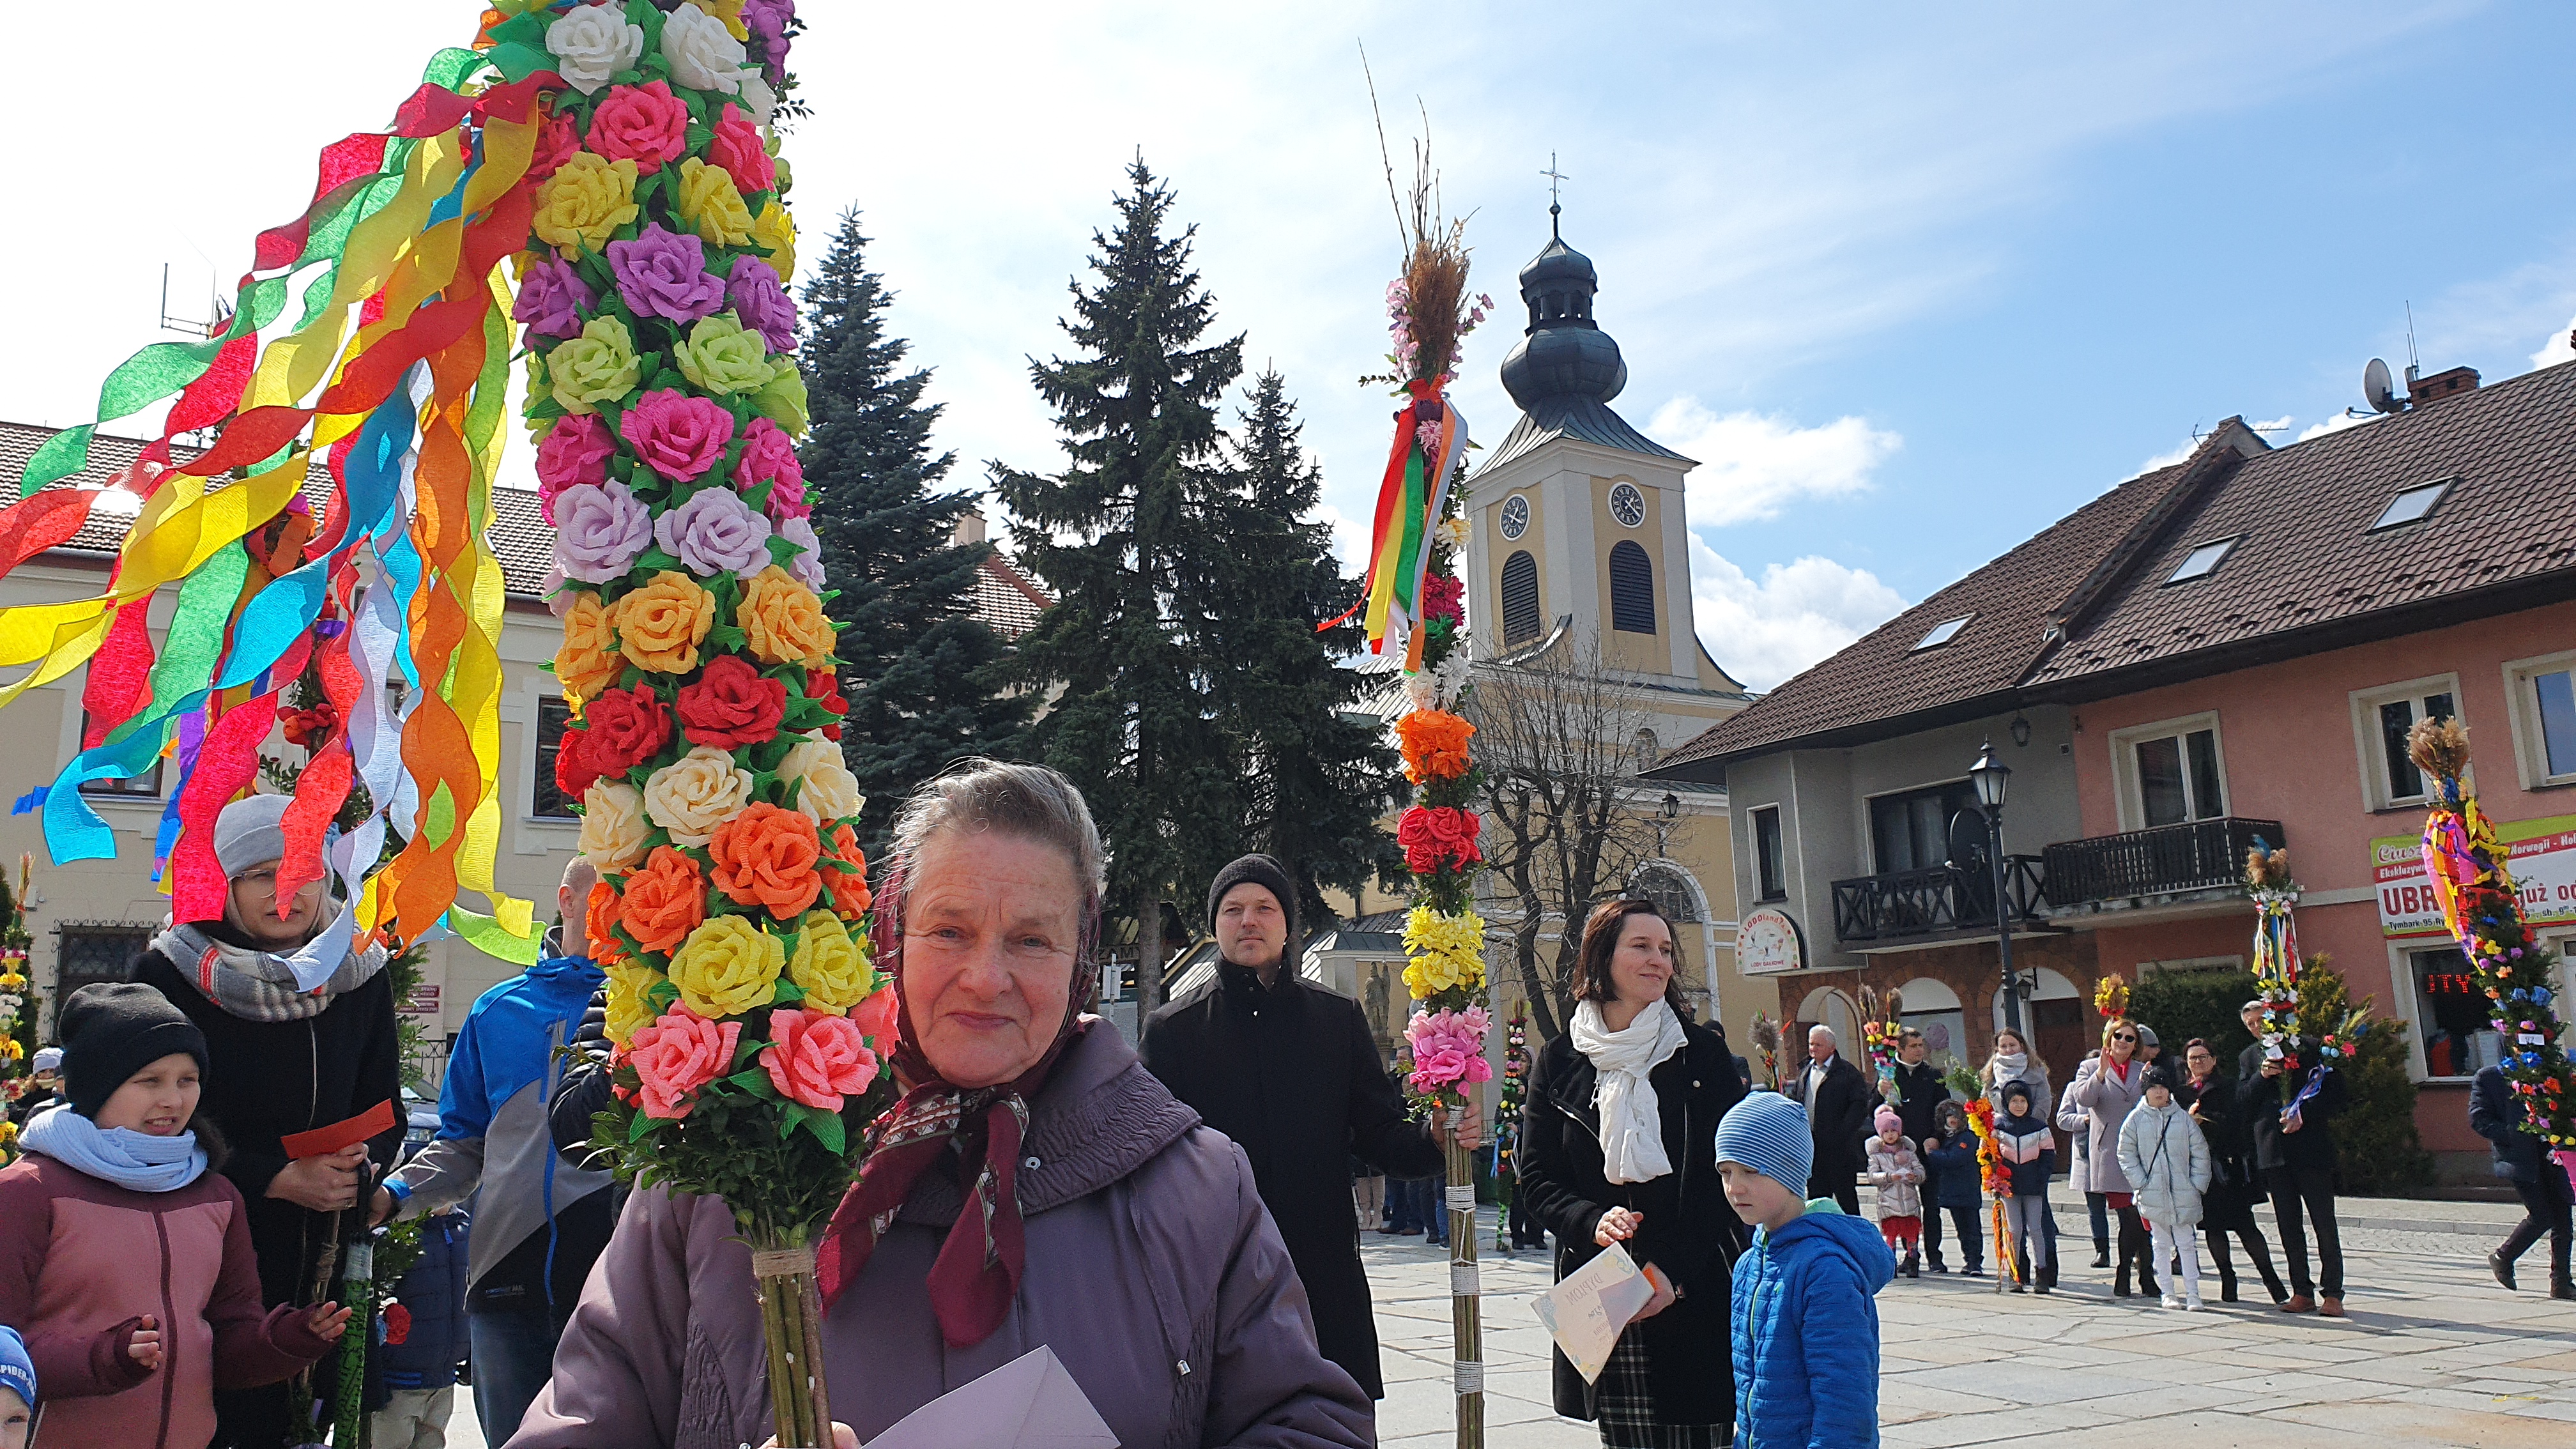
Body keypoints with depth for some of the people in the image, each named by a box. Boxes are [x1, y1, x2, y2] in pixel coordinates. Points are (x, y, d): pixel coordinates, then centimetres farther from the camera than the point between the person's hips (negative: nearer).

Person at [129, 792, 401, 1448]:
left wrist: (360, 1166, -13)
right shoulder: (170, 974, -6)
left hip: (319, 1259, 3)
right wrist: (278, 1178, -16)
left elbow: (386, 1111, 9)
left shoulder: (359, 976, 3)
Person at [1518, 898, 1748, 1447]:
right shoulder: (1560, 1062, 7)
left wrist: (1673, 1269, -10)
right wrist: (1592, 1221, -13)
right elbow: (1537, 1176, 7)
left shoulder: (1703, 1053, 5)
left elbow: (1726, 1176, 1)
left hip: (1693, 1293, -1)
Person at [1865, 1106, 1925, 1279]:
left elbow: (1921, 1172, 8)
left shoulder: (1908, 1152, 16)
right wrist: (1889, 1176, -19)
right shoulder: (1876, 1154, 9)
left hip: (1910, 1199, 2)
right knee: (1890, 1233, -5)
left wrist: (1914, 1176, -15)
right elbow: (1872, 1176, -3)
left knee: (1911, 1232, -2)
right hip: (1888, 1200, -2)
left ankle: (1912, 1263, 5)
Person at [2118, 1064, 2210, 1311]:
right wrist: (2140, 1183, -6)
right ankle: (2168, 1293, 15)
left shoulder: (2183, 1118, 1)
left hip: (2183, 1193, 0)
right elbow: (2126, 1154, 3)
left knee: (2186, 1243, 2)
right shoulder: (2136, 1119, 1)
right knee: (2161, 1244, 8)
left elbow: (2200, 1153, 5)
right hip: (2152, 1194, 0)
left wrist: (2197, 1185, -2)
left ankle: (2192, 1293, 7)